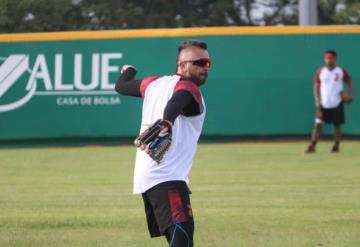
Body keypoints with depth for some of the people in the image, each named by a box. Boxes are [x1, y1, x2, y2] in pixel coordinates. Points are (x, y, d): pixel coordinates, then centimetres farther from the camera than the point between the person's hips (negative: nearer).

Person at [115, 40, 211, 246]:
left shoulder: (154, 83, 18)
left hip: (145, 178, 10)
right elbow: (176, 103, -31)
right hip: (167, 178, -10)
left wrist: (129, 71, 58)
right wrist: (166, 124, -52)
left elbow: (121, 86, 36)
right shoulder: (189, 89, -7)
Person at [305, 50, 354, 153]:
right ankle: (312, 146, -8)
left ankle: (336, 146, 16)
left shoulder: (341, 71, -1)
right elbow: (316, 87, 4)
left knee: (337, 126, 5)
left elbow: (349, 83, 6)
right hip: (323, 104, 0)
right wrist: (318, 103, -5)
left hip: (337, 104, 0)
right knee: (318, 125, -7)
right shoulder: (320, 72, 2)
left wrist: (351, 96, -11)